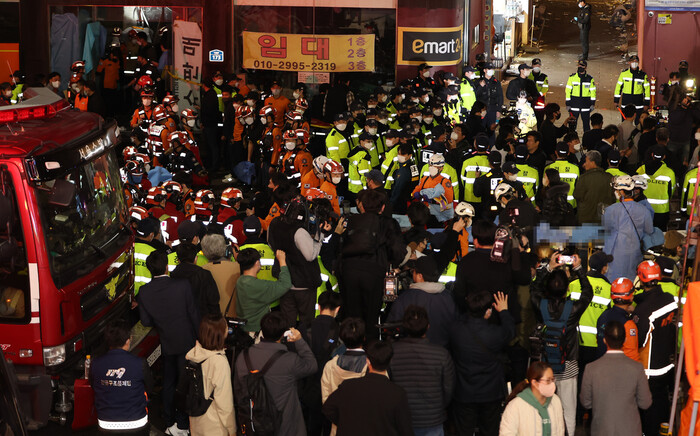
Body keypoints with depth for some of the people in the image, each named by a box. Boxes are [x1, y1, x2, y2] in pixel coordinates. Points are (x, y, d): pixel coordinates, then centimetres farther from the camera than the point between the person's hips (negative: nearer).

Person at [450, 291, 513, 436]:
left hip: (464, 395, 1)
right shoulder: (495, 333, -27)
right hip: (491, 394, -1)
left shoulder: (455, 330, -21)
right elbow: (510, 331, -3)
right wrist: (503, 311, 15)